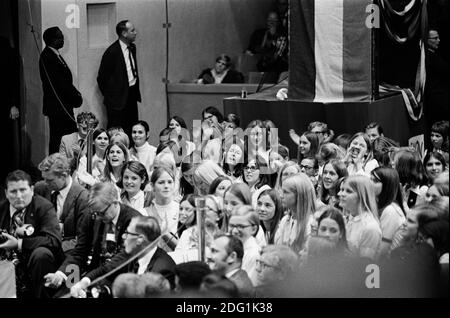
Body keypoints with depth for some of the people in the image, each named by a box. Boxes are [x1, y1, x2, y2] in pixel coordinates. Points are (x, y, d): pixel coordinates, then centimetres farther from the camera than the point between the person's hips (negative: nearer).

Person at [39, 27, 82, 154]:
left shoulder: (54, 55, 15)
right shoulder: (47, 57, -15)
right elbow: (59, 82, -18)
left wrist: (75, 94, 8)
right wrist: (75, 96, -12)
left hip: (63, 105, 9)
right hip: (57, 105, -9)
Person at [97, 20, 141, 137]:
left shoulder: (132, 48, 9)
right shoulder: (112, 52, -16)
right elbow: (102, 78, -10)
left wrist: (136, 89, 16)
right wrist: (108, 96, -3)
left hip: (132, 95, 8)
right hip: (118, 98, -7)